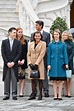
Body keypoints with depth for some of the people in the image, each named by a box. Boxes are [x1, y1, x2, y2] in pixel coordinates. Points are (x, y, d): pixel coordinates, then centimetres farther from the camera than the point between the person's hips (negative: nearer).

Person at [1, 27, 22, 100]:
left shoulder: (18, 42, 4)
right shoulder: (4, 42, 5)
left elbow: (19, 53, -1)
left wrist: (13, 62, -10)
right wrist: (7, 62, -8)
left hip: (14, 64, -1)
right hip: (6, 64, 1)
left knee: (14, 79, -2)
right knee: (6, 79, 3)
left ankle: (14, 94, 2)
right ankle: (6, 94, 8)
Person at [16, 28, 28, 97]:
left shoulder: (25, 41, 9)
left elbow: (25, 52, 5)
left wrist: (23, 60, -7)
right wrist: (17, 60, -9)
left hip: (23, 61, 2)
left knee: (22, 76, 1)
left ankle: (21, 92, 2)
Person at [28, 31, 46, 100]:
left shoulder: (43, 43, -1)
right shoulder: (31, 44, 12)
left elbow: (42, 54, -8)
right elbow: (28, 54, 10)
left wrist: (36, 63, -14)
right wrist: (30, 63, -5)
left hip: (39, 63, -4)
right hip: (32, 64, 4)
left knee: (40, 79, -4)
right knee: (32, 79, 3)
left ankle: (40, 94, 1)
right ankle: (33, 94, 8)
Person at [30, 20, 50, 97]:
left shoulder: (47, 34, 4)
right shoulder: (33, 34, 12)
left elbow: (48, 46, 3)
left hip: (43, 57, -3)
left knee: (44, 73, -3)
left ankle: (46, 91, 0)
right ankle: (34, 91, 9)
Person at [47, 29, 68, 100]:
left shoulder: (63, 44, 5)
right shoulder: (51, 45, 6)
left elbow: (65, 54, 3)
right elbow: (49, 55, 6)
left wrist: (66, 63, -5)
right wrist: (48, 64, -1)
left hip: (60, 63, 0)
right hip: (53, 63, 1)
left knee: (60, 80, 2)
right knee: (54, 80, 3)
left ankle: (59, 95, 7)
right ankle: (55, 95, 8)